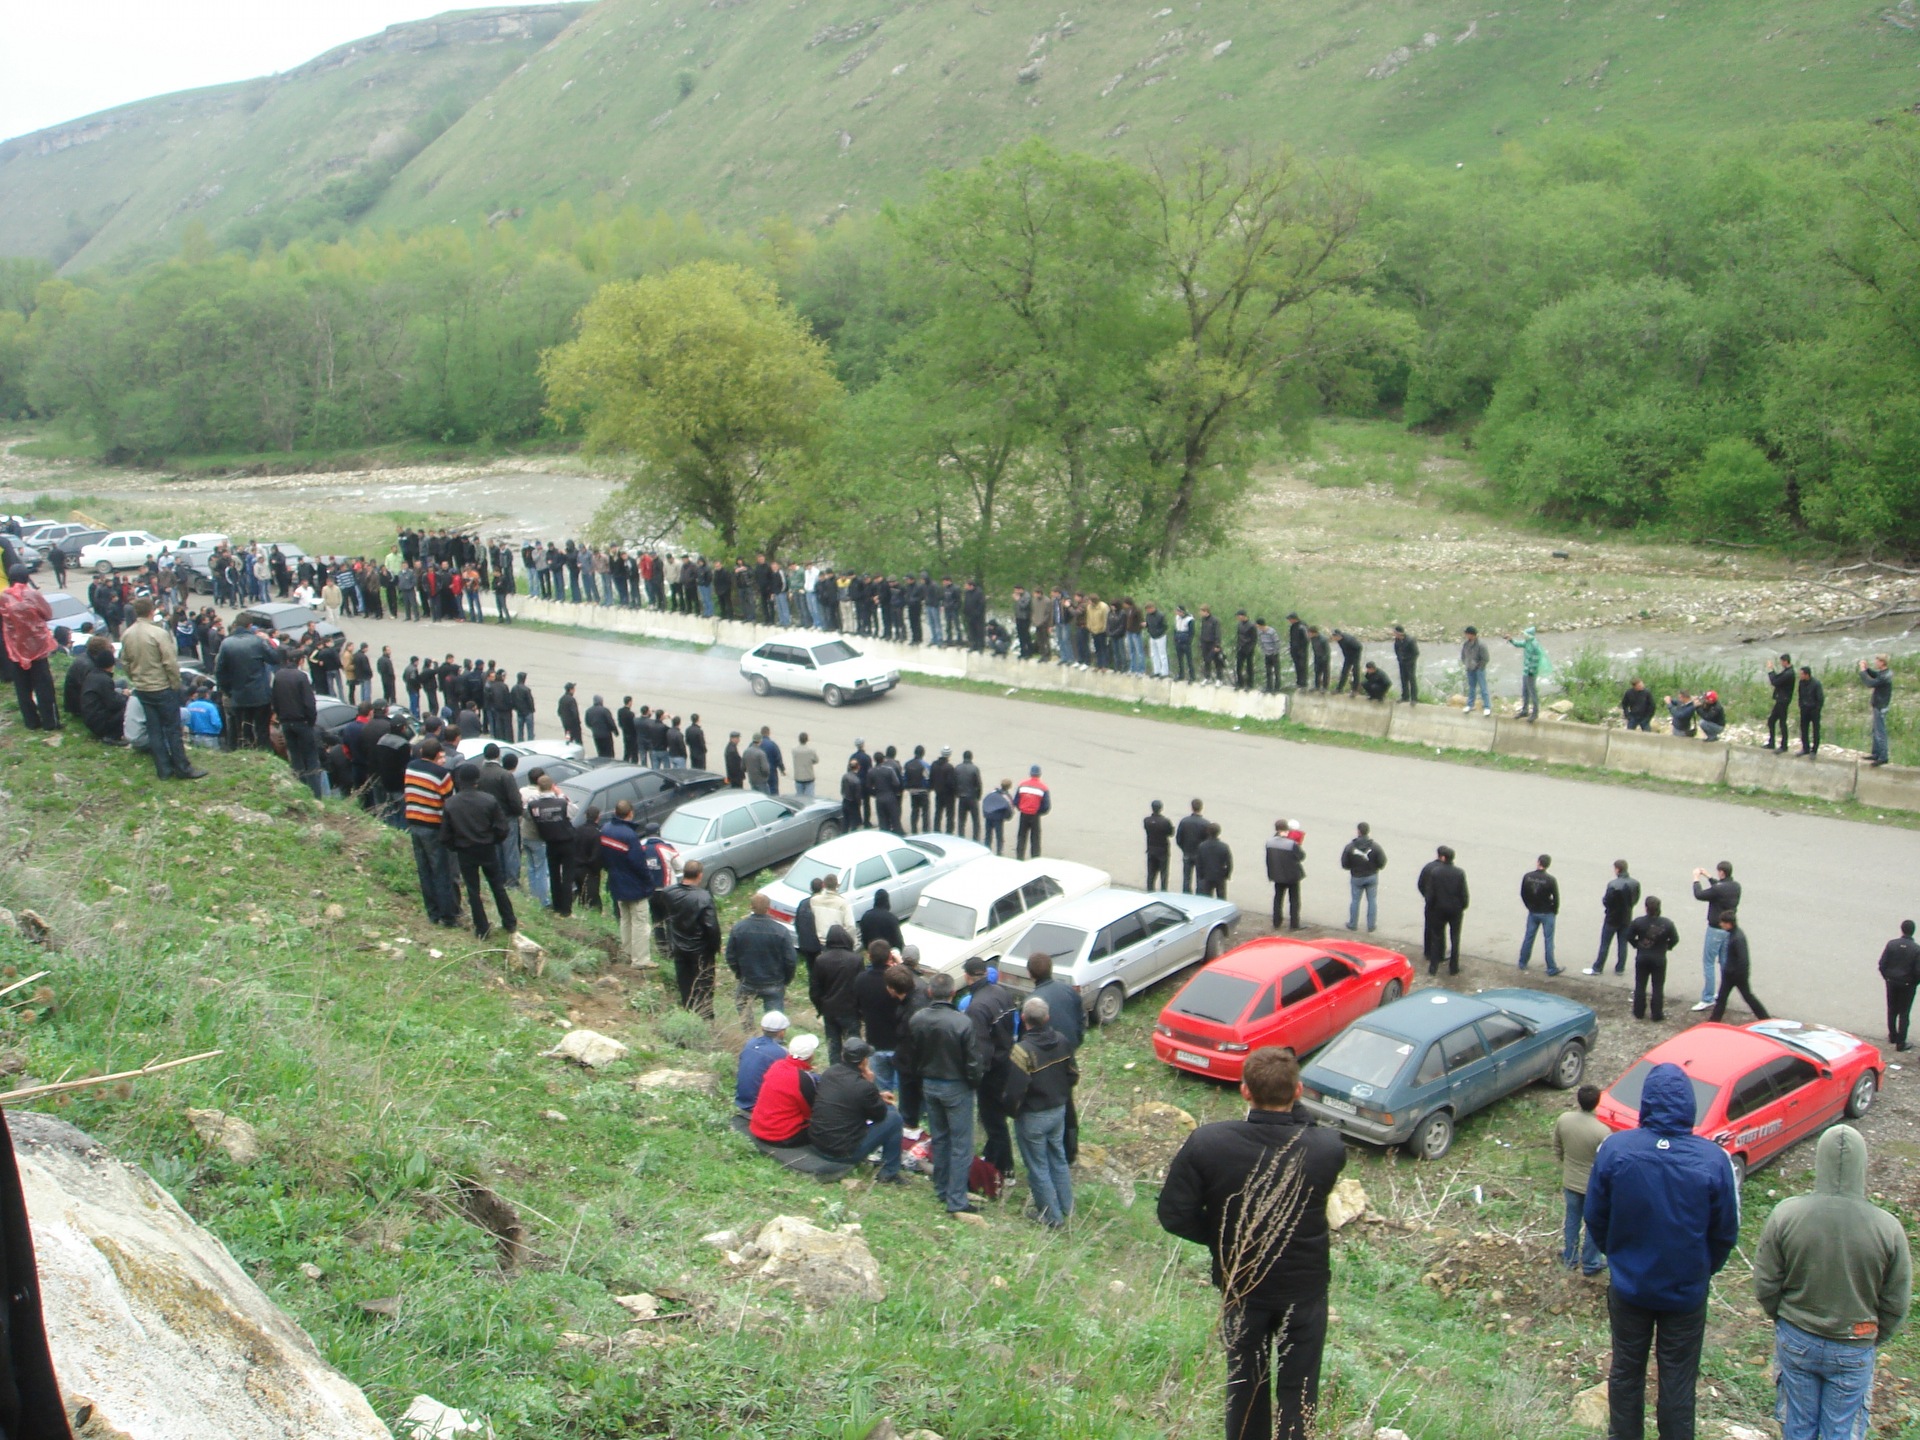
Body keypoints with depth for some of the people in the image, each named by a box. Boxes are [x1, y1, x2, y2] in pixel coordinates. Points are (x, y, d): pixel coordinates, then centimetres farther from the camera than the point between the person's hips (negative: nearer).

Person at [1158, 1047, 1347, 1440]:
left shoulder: (1206, 1143, -26)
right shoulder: (1327, 1149, -26)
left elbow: (1174, 1216, -19)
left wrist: (1223, 1239, -4)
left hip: (1240, 1285, 1)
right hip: (1305, 1286, -1)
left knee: (1245, 1381, 23)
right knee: (1298, 1388, 19)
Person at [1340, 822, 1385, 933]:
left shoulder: (1350, 846, -16)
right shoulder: (1375, 846, -15)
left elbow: (1344, 864, -10)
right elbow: (1382, 862, -11)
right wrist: (1374, 867, 10)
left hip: (1356, 877, 0)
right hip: (1372, 877, 0)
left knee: (1355, 900, 14)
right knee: (1372, 901, 11)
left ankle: (1352, 924, 25)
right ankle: (1371, 927, 14)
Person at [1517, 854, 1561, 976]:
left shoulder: (1527, 877, -9)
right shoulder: (1550, 880, -19)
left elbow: (1523, 894, 0)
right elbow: (1556, 898, -13)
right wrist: (1555, 911, 5)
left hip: (1533, 912, 3)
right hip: (1547, 914, -3)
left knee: (1528, 937, 16)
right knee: (1548, 940, 4)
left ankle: (1522, 963, 25)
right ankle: (1551, 968, 10)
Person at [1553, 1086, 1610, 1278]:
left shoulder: (1563, 1119, -16)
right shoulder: (1602, 1131, -30)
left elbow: (1557, 1149, 0)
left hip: (1570, 1181, 4)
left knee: (1572, 1220, 24)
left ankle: (1569, 1258, 40)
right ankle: (1590, 1264, 33)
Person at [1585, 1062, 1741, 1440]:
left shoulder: (1614, 1149, -20)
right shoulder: (1713, 1160, -21)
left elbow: (1595, 1218, -7)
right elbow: (1726, 1231, -8)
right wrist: (1704, 1271, 12)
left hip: (1628, 1285, 1)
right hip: (1687, 1291, -1)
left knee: (1626, 1370, 21)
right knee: (1678, 1379, 17)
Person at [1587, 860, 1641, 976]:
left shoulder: (1613, 884, -24)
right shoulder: (1635, 884, -6)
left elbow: (1606, 902, -20)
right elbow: (1636, 900, 4)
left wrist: (1603, 896, -1)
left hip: (1612, 919, -4)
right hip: (1626, 919, 4)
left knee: (1604, 944, 7)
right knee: (1623, 944, 14)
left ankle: (1597, 968, 16)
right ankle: (1620, 968, 21)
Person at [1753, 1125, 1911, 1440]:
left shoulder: (1785, 1214, -18)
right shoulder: (1888, 1229, -19)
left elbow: (1765, 1285, -8)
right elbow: (1896, 1303, -6)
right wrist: (1875, 1340, 12)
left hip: (1795, 1340, 1)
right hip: (1853, 1350, -1)